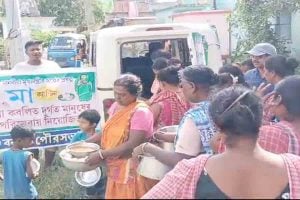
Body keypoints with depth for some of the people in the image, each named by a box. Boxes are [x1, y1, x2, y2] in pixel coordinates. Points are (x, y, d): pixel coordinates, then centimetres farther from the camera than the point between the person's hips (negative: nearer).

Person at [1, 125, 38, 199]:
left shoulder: (4, 154, -4)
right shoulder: (27, 155, -17)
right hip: (27, 194, -4)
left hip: (10, 194, 4)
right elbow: (31, 175, -20)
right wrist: (36, 174, 1)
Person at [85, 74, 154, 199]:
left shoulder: (140, 112, -18)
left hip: (130, 169, -7)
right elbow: (108, 131, 16)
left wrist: (102, 154, -23)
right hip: (114, 166, 7)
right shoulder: (116, 106, 7)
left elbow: (133, 144, -24)